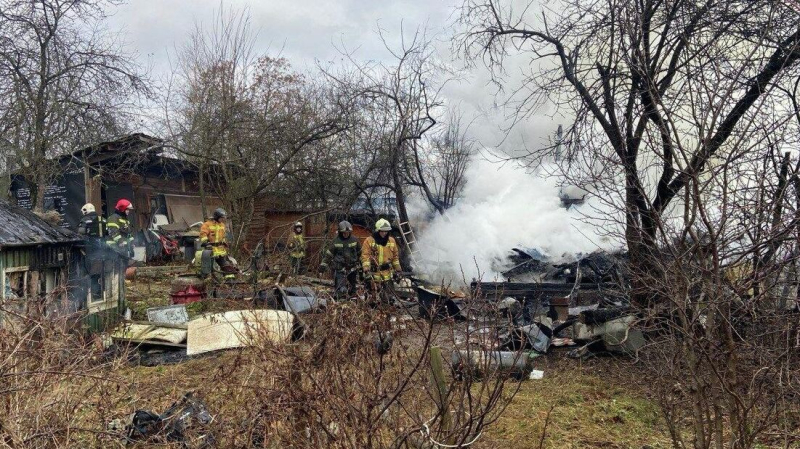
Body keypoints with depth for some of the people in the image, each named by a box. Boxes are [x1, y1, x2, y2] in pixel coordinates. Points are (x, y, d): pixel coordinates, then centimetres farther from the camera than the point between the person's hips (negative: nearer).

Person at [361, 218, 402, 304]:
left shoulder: (391, 241, 9)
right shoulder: (369, 241, -4)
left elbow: (395, 256, 16)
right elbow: (365, 256, -10)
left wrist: (397, 270, 15)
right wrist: (366, 270, -19)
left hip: (387, 273, 4)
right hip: (374, 273, -4)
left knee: (389, 296, 6)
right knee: (376, 297, -2)